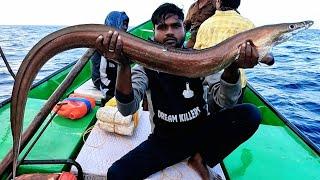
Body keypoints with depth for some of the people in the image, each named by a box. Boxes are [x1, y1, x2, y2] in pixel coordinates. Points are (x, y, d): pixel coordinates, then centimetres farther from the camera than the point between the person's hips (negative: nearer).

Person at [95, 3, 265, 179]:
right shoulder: (145, 67, -9)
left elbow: (225, 101, -19)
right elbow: (127, 109, -26)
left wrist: (232, 68, -39)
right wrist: (123, 65, -42)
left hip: (202, 132, 2)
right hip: (164, 140, -1)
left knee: (250, 114, -20)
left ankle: (201, 158, 0)